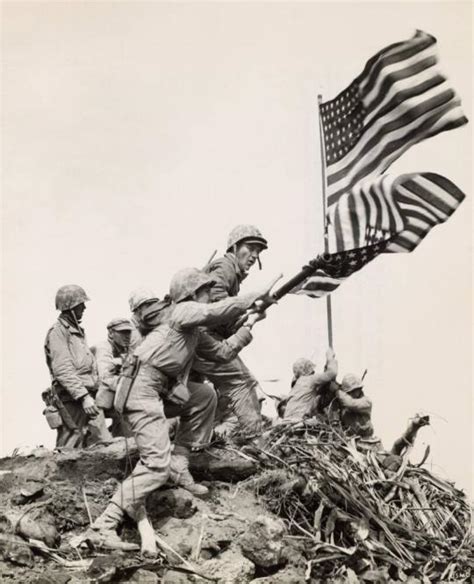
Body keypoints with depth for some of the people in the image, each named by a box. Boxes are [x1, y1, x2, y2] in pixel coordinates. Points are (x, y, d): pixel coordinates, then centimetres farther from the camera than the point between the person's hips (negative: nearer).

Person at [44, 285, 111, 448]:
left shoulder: (78, 331, 21)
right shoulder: (57, 332, -8)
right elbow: (63, 371, -18)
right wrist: (83, 396, -25)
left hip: (88, 399, 8)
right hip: (71, 400, -8)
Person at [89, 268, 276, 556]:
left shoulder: (195, 330, 21)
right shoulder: (182, 311, -6)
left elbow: (223, 352, 24)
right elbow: (218, 312, -19)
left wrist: (249, 326, 20)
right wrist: (256, 296, -10)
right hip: (142, 389, -10)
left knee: (205, 395, 16)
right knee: (157, 465, -14)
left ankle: (179, 466, 15)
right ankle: (106, 524, -11)